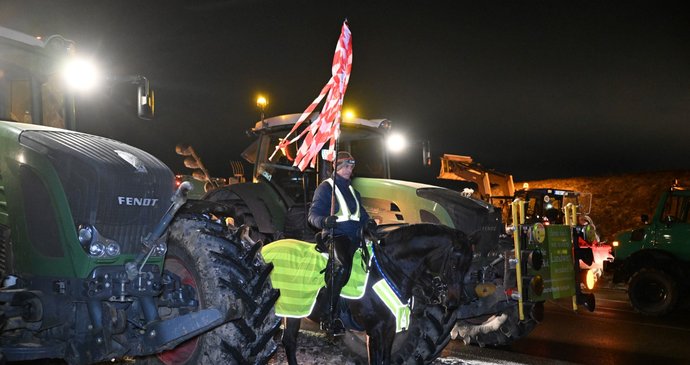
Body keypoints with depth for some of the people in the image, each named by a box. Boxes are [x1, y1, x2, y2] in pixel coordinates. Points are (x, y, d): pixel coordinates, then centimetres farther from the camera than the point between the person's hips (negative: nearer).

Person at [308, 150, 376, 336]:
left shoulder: (352, 190, 27)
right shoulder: (326, 187, 5)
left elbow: (361, 213, 30)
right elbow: (313, 214, -2)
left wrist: (368, 223, 7)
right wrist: (324, 221, -24)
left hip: (354, 237, 8)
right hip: (336, 235, -8)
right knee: (342, 267, -34)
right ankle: (328, 317, -29)